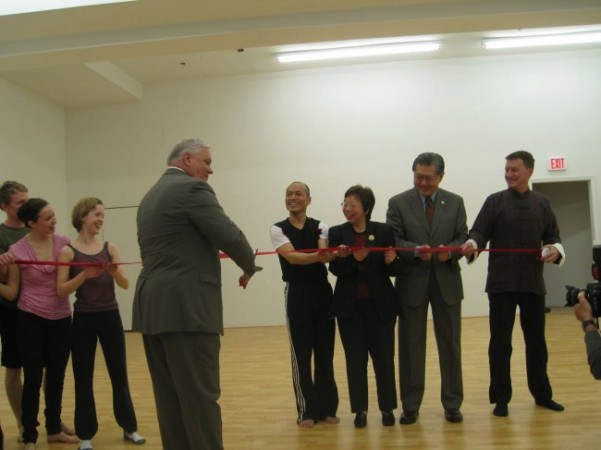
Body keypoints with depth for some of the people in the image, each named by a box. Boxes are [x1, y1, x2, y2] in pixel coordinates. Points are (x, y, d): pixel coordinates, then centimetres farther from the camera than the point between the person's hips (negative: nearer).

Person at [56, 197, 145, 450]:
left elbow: (125, 285, -2)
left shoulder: (110, 248, 3)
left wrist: (115, 272, -23)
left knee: (119, 374, 10)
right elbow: (61, 290, -10)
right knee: (83, 378, 6)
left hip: (110, 317, 2)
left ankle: (129, 428, 24)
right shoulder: (68, 251, -4)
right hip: (83, 320, -2)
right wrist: (85, 274, -23)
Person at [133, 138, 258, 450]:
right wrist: (248, 267, 5)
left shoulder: (149, 198, 20)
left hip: (152, 307, 9)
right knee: (200, 398, -4)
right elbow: (230, 236, -12)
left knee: (170, 399, 12)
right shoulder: (192, 188, -7)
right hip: (186, 308, -9)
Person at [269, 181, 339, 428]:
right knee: (301, 353, 2)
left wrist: (333, 254, -39)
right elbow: (292, 257, -18)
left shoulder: (320, 227, 5)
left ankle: (327, 407, 19)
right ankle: (307, 410, 13)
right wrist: (317, 256, -37)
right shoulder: (278, 229, -1)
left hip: (322, 291, 2)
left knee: (325, 352, 7)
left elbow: (325, 255, -14)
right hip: (297, 294, -2)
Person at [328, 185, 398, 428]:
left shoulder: (384, 231, -2)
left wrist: (390, 261, -22)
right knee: (355, 358, 7)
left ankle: (387, 408, 22)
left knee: (384, 357, 7)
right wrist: (351, 258, -24)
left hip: (380, 304, 0)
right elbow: (335, 268, -7)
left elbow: (393, 270, 0)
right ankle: (360, 409, 19)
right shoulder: (337, 233, 1)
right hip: (350, 305, 1)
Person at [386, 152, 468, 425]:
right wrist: (416, 249, -23)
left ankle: (452, 404, 21)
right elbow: (393, 241, -5)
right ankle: (410, 406, 17)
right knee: (410, 346, 5)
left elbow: (463, 237, 4)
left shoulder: (455, 202, 7)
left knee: (450, 344, 8)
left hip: (447, 281, 2)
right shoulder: (398, 203, 0)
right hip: (412, 283, -2)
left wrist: (450, 249, -17)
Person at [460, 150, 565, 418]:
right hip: (501, 283, -2)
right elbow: (479, 232, -8)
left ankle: (542, 394, 28)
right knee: (500, 342, 1)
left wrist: (555, 250, -10)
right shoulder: (494, 202, 1)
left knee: (536, 340, 13)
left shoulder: (541, 203, 10)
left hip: (533, 283, 3)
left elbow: (552, 236, 12)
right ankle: (501, 398, 12)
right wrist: (472, 245, -30)